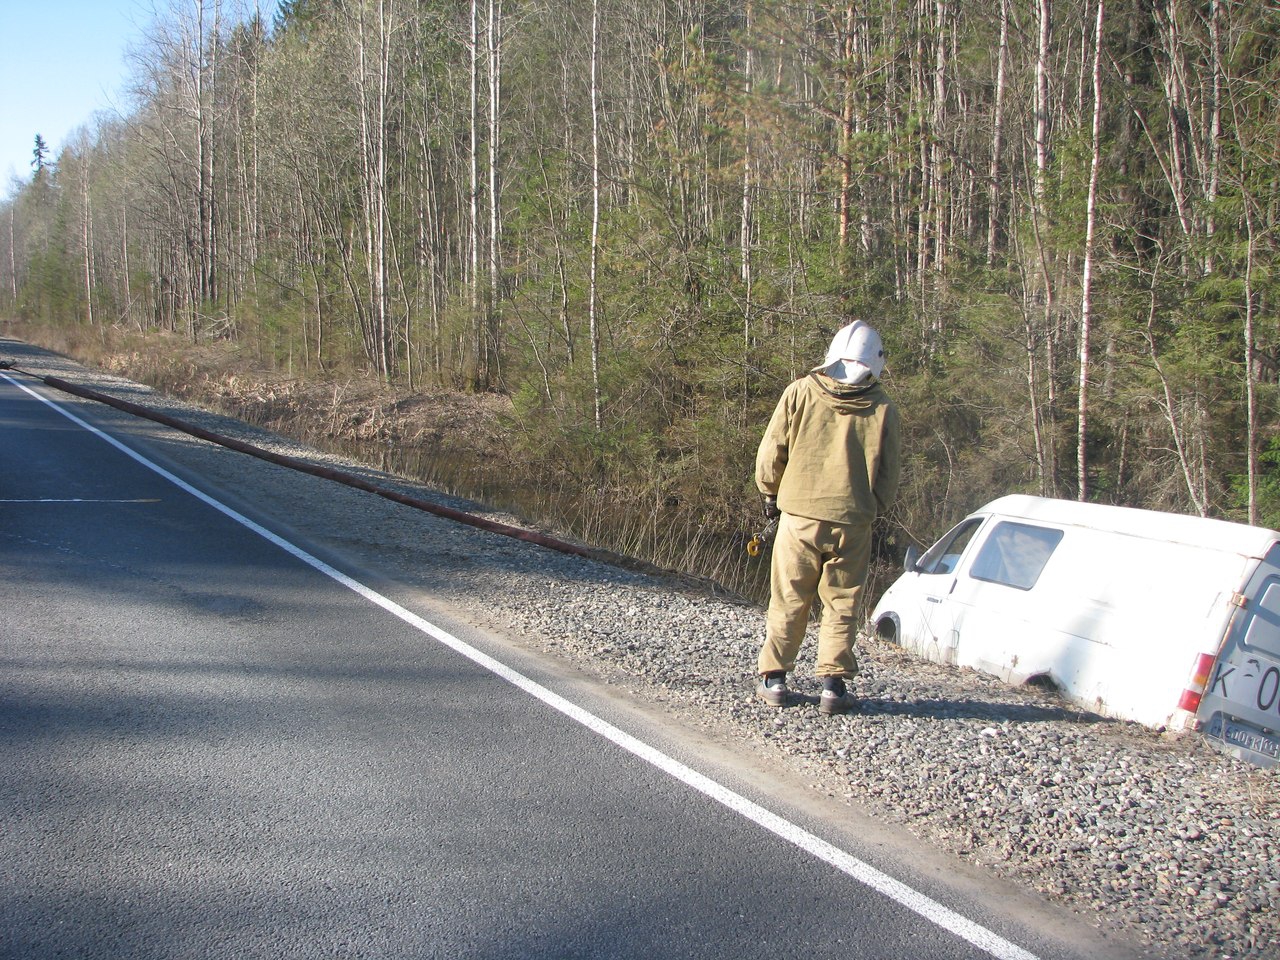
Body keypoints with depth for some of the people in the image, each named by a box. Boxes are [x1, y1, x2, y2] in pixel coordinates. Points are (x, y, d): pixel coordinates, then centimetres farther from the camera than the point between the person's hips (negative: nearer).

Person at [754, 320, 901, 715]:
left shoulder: (800, 393, -3)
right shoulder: (883, 410, -1)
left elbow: (770, 453, 0)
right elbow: (888, 478, 5)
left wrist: (770, 493, 17)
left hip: (799, 515, 0)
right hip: (853, 521, 0)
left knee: (789, 601, 10)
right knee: (841, 604, 9)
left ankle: (773, 678, 14)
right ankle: (833, 685, 7)